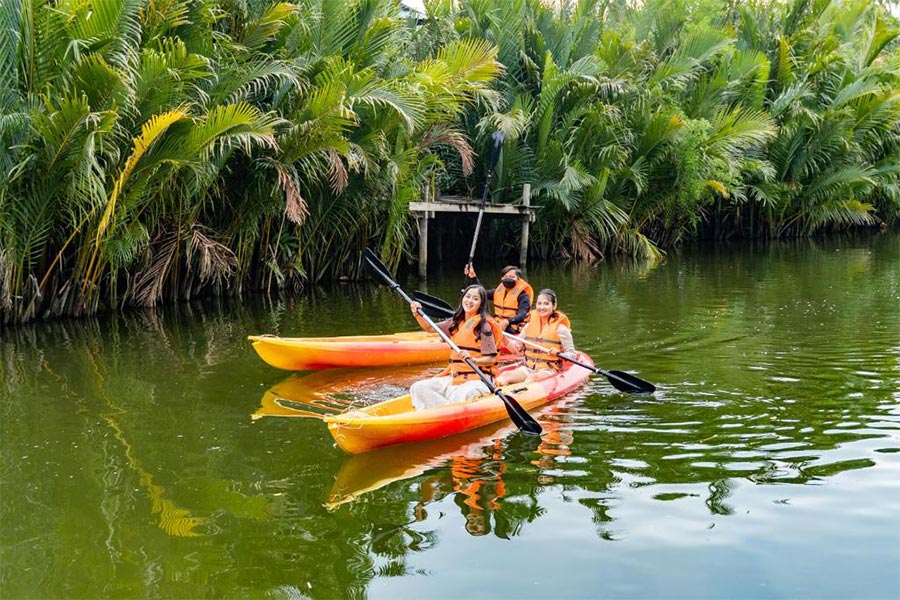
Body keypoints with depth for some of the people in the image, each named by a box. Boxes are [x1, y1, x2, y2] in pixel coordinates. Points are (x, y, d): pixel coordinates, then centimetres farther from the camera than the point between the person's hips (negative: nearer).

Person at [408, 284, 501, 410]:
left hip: (476, 379, -8)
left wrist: (473, 360, -30)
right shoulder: (456, 322, 14)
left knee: (458, 397, -40)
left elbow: (491, 359, -12)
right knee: (418, 388, -11)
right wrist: (417, 315, 6)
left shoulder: (484, 325, -7)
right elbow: (430, 327, 23)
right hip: (454, 376, 8)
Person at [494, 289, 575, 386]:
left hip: (549, 370, -5)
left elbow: (572, 355, -1)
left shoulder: (560, 328, -3)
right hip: (528, 367, 5)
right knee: (503, 376, -25)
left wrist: (558, 353, -20)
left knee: (532, 378, -39)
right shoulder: (530, 325, 12)